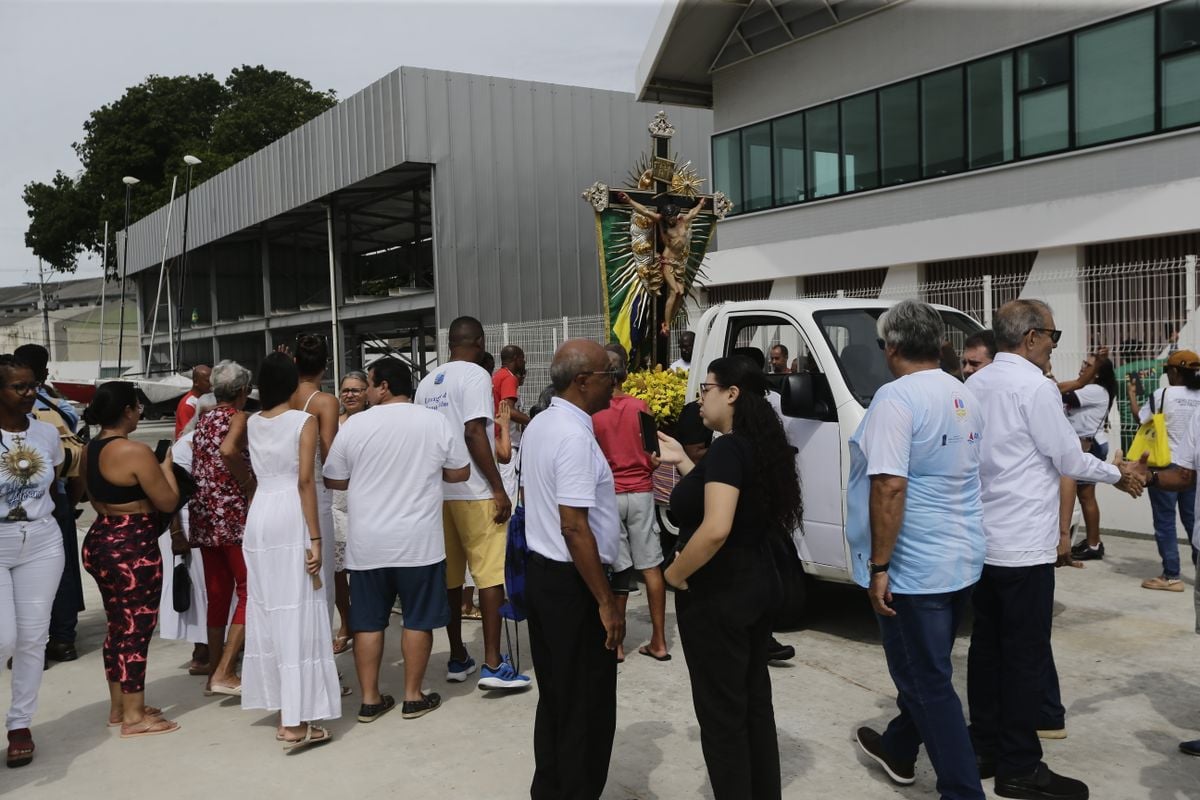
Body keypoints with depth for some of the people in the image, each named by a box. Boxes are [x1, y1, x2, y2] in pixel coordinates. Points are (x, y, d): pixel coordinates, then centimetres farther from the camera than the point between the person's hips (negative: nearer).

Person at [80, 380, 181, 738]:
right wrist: (167, 464, 0)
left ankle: (119, 706, 28)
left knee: (118, 627, 18)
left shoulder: (92, 449, 9)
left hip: (100, 542, 9)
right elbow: (168, 502, -14)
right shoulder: (135, 451, -19)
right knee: (136, 630, 0)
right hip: (132, 548, -9)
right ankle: (134, 717, 7)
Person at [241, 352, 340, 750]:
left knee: (267, 611, 12)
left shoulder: (252, 423, 9)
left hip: (259, 515, 6)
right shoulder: (304, 421, -7)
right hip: (291, 517, -6)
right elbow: (305, 481, -14)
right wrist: (315, 538, -14)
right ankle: (295, 722, -2)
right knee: (296, 615, -4)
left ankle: (283, 709, 22)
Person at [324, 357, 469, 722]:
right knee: (418, 619, 10)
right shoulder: (437, 422, -3)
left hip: (367, 542, 1)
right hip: (419, 540, -1)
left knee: (368, 622, 11)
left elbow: (334, 480, 5)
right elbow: (460, 473, 5)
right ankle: (413, 697, 16)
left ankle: (370, 699, 17)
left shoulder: (354, 425, -3)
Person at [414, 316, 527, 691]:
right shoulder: (475, 375, -8)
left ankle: (457, 659, 19)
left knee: (449, 575, 11)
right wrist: (498, 488, -15)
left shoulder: (427, 382, 12)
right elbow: (473, 433, -17)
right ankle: (493, 664, -5)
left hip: (437, 491, 7)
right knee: (491, 573, -3)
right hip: (474, 492, -7)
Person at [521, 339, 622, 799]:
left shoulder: (539, 425, 9)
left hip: (540, 571, 10)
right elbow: (574, 526, -25)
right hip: (571, 581, -10)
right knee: (588, 706, 3)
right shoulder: (575, 437, -21)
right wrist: (606, 602, -21)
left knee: (553, 696, 20)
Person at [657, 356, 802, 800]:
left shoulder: (727, 448, -21)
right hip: (757, 585, 10)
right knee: (754, 702, 20)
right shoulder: (758, 445, 7)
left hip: (717, 595, -10)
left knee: (721, 713, 4)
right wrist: (683, 462, 15)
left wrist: (675, 573, -17)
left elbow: (715, 528, -31)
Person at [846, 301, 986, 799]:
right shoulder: (964, 397, 9)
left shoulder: (897, 397, -18)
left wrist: (878, 565, -20)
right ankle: (898, 750, 40)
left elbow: (890, 486, -26)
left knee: (927, 681, 1)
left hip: (914, 566, -9)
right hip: (962, 560, 9)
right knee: (925, 669, 22)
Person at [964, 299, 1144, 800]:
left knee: (987, 645, 13)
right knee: (1026, 656, 0)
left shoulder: (975, 386, 9)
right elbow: (1068, 461, -8)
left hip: (982, 540, 8)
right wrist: (1118, 473, 10)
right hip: (1023, 544, -8)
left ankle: (985, 748, 22)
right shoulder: (1035, 386, -15)